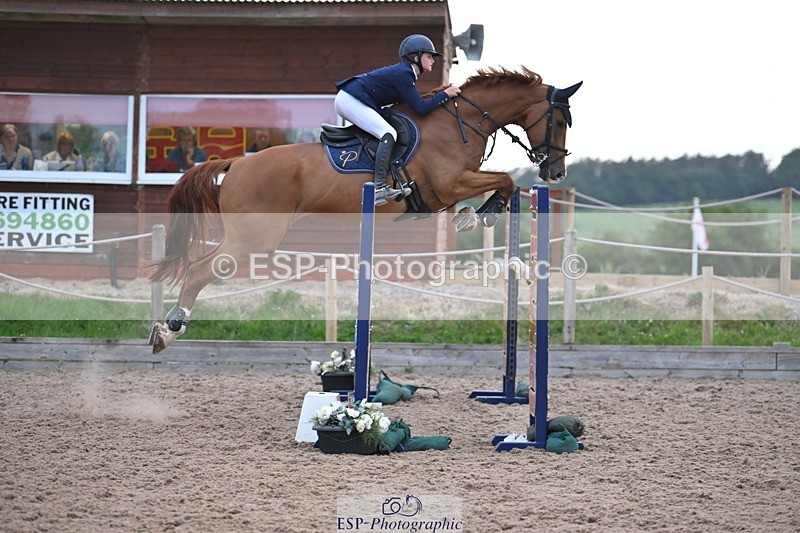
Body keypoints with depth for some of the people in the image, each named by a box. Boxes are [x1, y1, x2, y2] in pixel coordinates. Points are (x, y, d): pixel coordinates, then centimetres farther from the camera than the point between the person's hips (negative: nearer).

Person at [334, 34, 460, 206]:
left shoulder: (404, 71, 17)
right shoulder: (403, 74, -14)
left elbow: (415, 103, 23)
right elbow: (420, 108, -16)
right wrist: (445, 95, -9)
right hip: (350, 101, -11)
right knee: (388, 134, -20)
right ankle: (380, 188, -30)